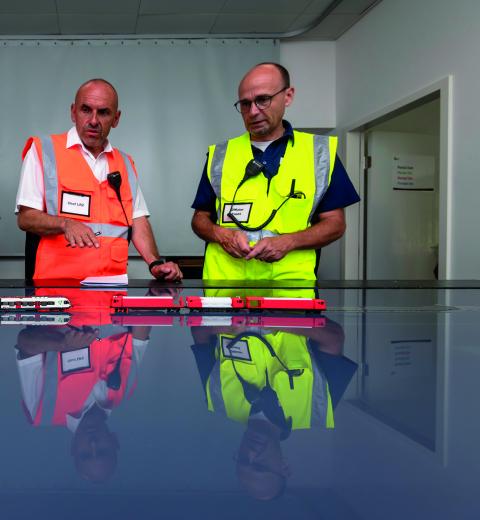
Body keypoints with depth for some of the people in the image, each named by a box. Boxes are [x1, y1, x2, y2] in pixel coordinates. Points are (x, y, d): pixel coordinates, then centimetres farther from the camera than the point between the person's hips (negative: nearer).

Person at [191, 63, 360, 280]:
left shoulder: (319, 152, 8)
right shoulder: (220, 154, 14)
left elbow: (335, 223, 7)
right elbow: (200, 218, 18)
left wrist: (287, 242, -8)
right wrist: (221, 235, -4)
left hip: (289, 277, -1)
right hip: (225, 276, 1)